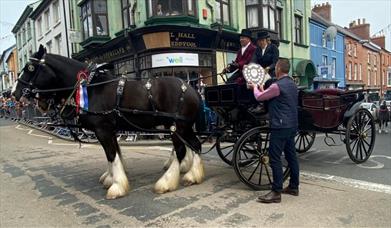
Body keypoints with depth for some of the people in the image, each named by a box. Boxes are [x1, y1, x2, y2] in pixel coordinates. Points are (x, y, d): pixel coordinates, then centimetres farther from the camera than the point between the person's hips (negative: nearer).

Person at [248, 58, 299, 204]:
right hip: (292, 126, 10)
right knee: (291, 156, 14)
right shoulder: (292, 84, 14)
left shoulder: (277, 86, -16)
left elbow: (259, 97, -5)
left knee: (275, 158, -6)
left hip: (280, 127, -10)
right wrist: (262, 89, 26)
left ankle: (276, 193, -2)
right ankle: (294, 187, 25)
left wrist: (255, 87, 14)